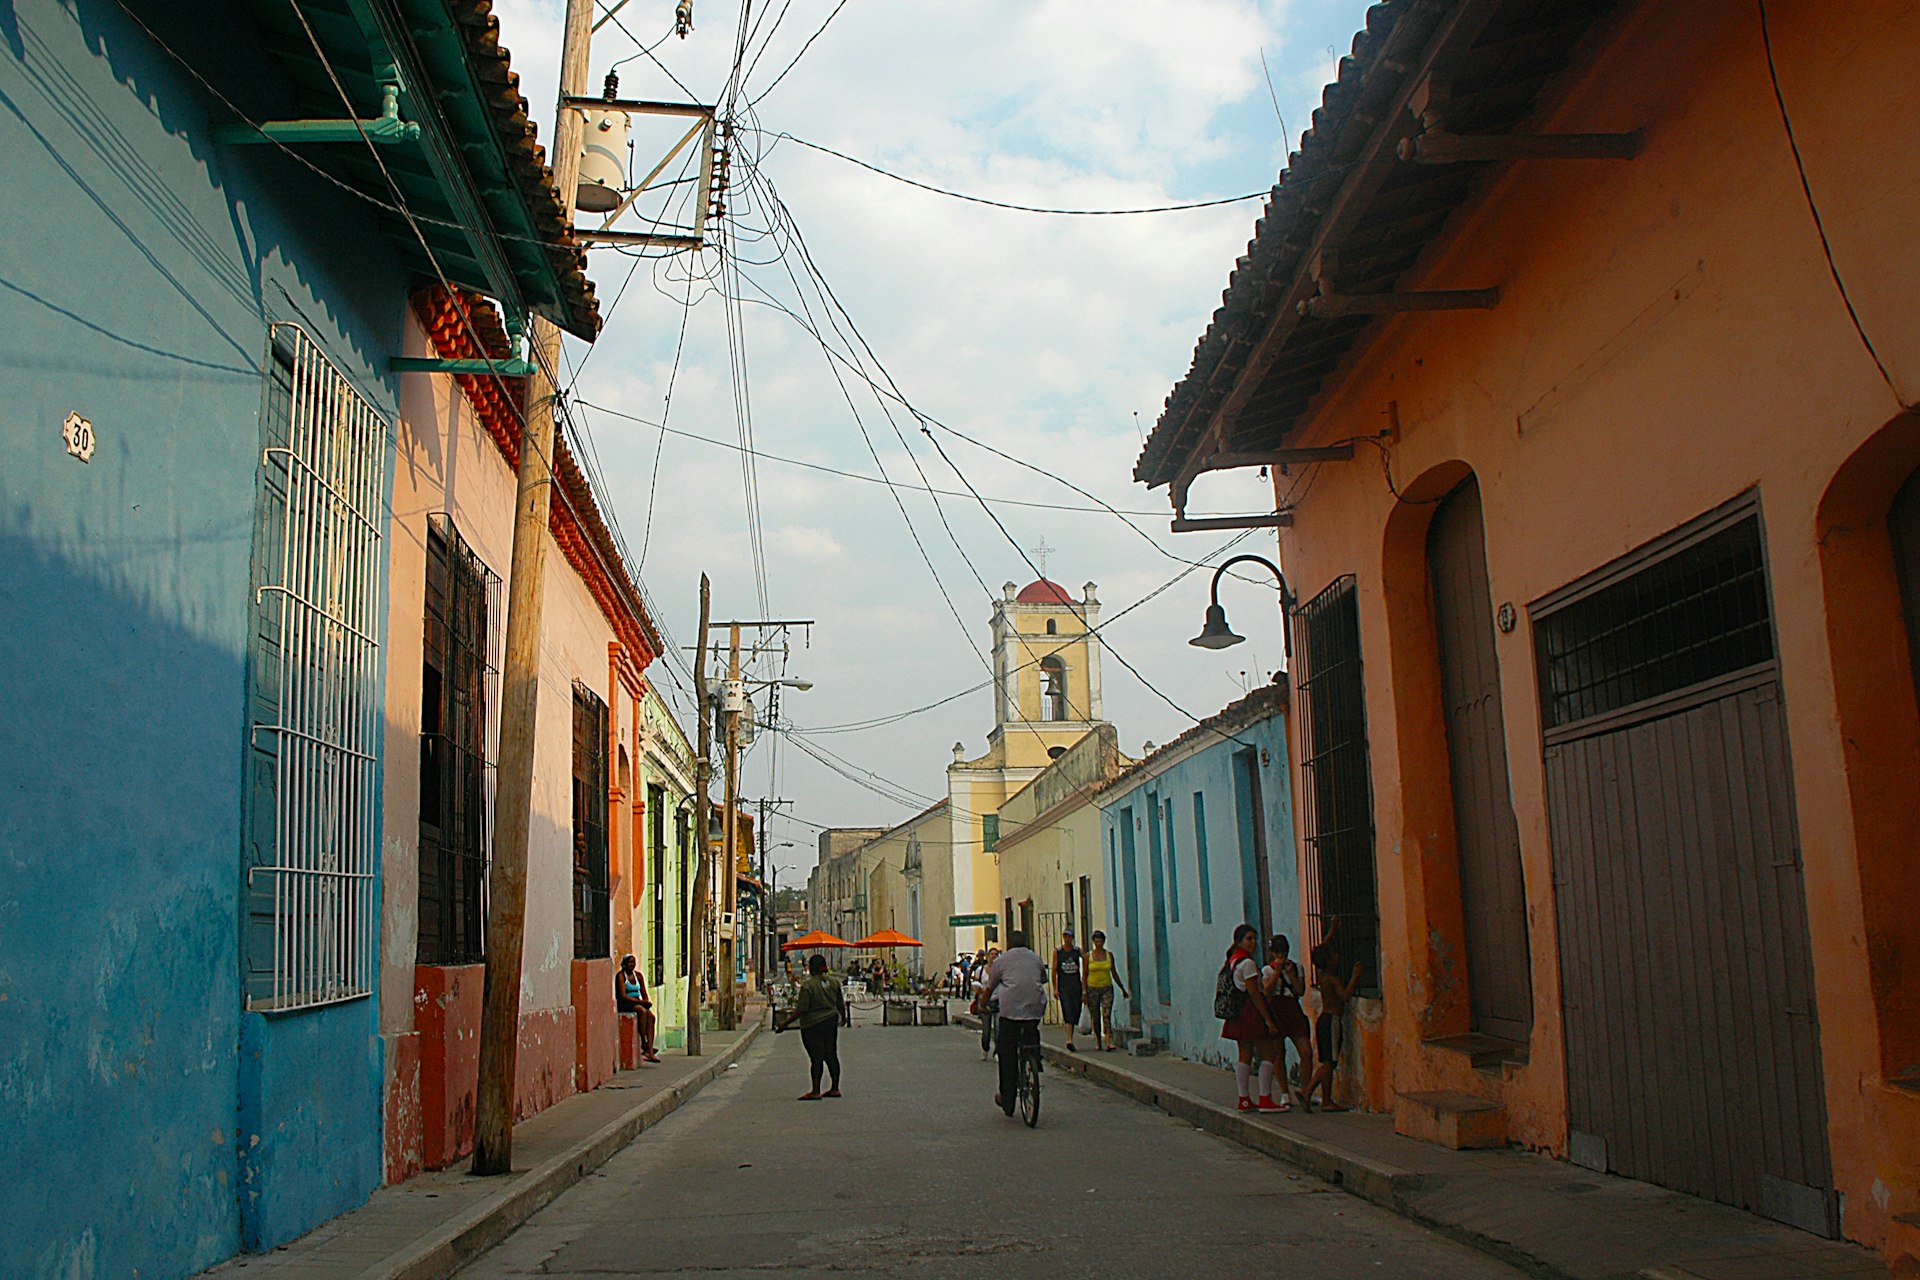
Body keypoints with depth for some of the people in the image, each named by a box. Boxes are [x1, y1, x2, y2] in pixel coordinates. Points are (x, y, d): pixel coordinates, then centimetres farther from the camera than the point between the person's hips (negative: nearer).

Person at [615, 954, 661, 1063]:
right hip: (624, 1005, -6)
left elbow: (644, 995, 15)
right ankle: (643, 1043, -28)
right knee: (642, 1011, -34)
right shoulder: (621, 976, -7)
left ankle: (650, 1052, -32)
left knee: (651, 1015, -24)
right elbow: (623, 996, -17)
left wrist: (646, 1001, -9)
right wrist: (640, 1002, -24)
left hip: (637, 1003, 6)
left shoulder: (638, 975, 12)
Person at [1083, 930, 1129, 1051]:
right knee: (1095, 1017, 5)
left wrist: (1123, 989, 16)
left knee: (1107, 1015, -14)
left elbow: (1114, 973, 13)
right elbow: (1085, 975, 2)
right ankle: (1098, 1042, 19)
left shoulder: (1109, 955, 5)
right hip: (1092, 989, 0)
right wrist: (1084, 992, -5)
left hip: (1107, 988, 0)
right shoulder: (1088, 956, 0)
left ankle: (1108, 1042, -24)